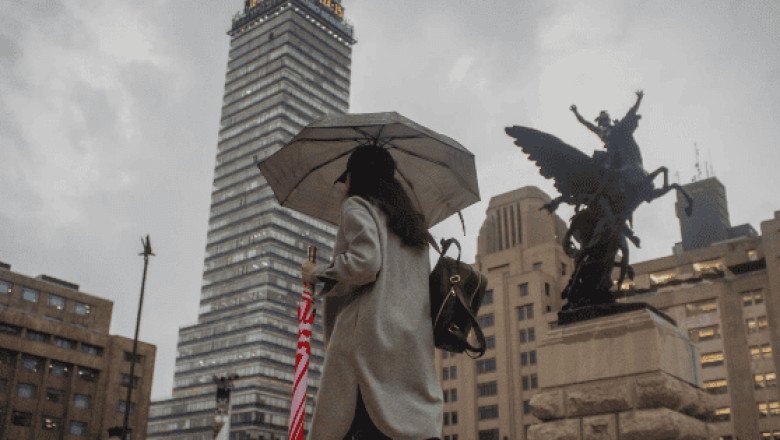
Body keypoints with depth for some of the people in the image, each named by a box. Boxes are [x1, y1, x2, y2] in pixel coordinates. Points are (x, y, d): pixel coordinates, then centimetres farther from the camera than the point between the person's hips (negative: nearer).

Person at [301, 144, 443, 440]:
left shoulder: (357, 206, 3)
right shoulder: (411, 219, 27)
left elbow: (364, 262, -14)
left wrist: (316, 273, 0)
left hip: (370, 334, -8)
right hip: (415, 342, 8)